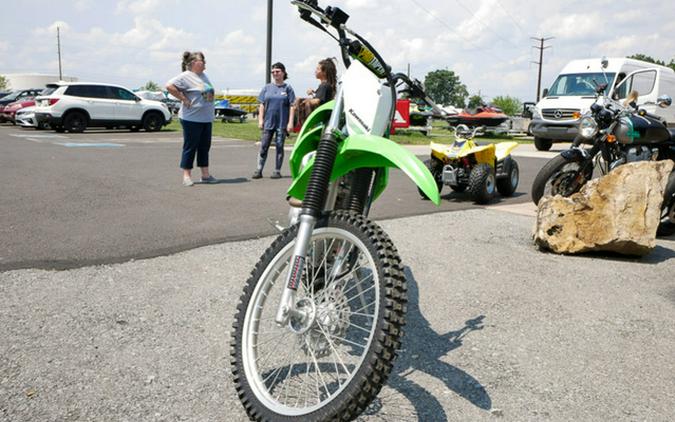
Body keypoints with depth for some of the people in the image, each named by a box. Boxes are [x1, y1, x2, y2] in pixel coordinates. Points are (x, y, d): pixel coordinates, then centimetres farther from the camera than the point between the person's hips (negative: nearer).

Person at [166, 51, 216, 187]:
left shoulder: (204, 76, 13)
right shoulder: (186, 76, -11)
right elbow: (169, 86, -22)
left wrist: (211, 113, 15)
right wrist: (184, 99, -18)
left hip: (207, 118, 8)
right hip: (192, 119, -8)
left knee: (204, 147, 12)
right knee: (190, 147, -1)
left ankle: (205, 175, 20)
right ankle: (186, 176, 7)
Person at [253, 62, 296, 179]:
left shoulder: (287, 88, 3)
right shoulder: (267, 88, 10)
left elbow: (292, 106, -1)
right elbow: (262, 105, 9)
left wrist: (290, 122, -9)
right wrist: (260, 119, 0)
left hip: (282, 123, -2)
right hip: (268, 122, 2)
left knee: (279, 147, 4)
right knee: (264, 146, 0)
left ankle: (277, 171, 11)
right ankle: (259, 170, 3)